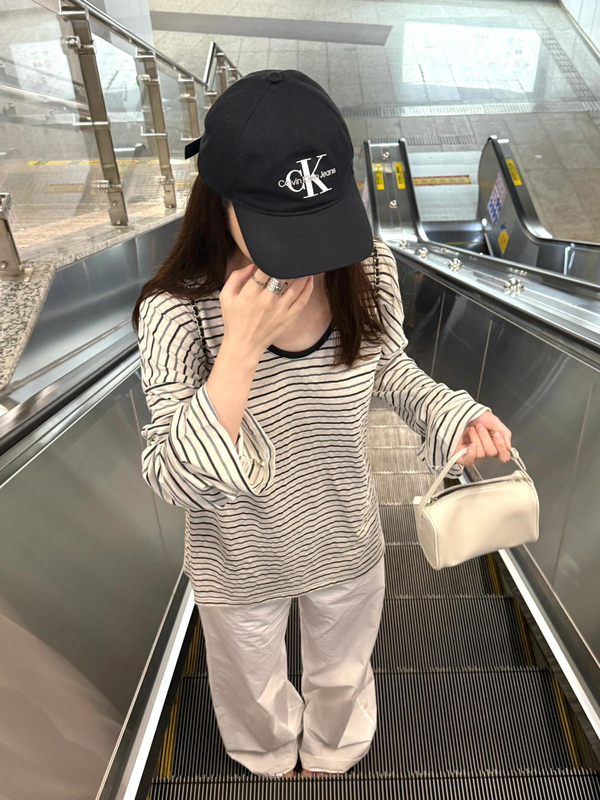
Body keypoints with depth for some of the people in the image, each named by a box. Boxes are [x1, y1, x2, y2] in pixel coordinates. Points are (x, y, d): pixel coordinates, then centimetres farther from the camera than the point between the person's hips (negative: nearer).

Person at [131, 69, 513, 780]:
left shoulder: (369, 271, -19)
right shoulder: (176, 311, -28)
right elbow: (175, 481, -28)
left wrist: (454, 415, -20)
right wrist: (242, 346, -39)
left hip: (347, 542, 3)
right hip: (241, 564, -1)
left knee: (342, 675, 33)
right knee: (254, 689, 31)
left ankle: (328, 760, 73)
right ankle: (272, 763, 73)